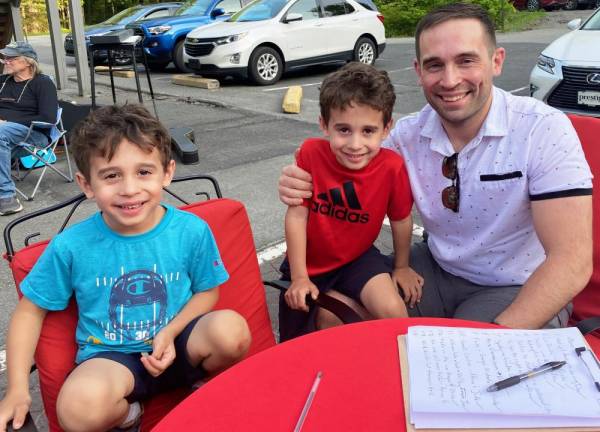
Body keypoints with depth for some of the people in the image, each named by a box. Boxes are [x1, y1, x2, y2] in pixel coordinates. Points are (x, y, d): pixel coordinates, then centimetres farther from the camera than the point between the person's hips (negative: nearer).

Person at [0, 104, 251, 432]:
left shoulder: (192, 230, -12)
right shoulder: (71, 246, -12)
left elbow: (207, 291, 2)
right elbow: (30, 310, 2)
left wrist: (171, 332, -16)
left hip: (176, 346, 1)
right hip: (110, 355, 0)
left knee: (231, 329, -31)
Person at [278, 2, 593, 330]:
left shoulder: (545, 129, -21)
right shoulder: (407, 134, -8)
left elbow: (572, 263, -24)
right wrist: (306, 189, -19)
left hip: (519, 290, -3)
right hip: (436, 269, 4)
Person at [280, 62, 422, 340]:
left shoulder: (392, 167, -22)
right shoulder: (310, 153, -23)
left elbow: (401, 220, -6)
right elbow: (297, 215, -17)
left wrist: (402, 267, 9)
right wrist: (299, 277, -15)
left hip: (358, 257, 0)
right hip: (309, 259, 1)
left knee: (394, 313, -20)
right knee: (295, 344, 7)